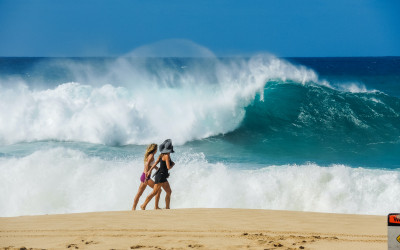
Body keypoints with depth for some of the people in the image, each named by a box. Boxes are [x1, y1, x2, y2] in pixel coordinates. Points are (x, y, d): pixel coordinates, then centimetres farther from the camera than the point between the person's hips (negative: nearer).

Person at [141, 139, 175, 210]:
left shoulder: (162, 155, 10)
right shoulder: (167, 156, -15)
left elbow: (156, 163, 3)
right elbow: (168, 167, -17)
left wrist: (150, 170, -3)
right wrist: (173, 164, 3)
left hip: (163, 177, 9)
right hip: (160, 176, -9)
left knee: (169, 192, 9)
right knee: (154, 192, -9)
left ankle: (167, 207, 11)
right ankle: (143, 206, -7)